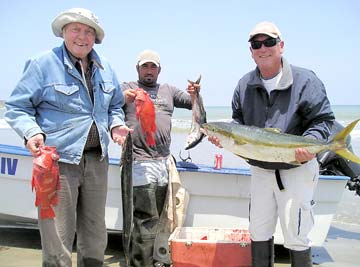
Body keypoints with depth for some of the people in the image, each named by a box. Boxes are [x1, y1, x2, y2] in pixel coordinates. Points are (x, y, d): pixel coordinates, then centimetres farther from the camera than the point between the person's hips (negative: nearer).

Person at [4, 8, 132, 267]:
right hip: (58, 160, -5)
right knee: (58, 237, -3)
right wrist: (32, 132, -21)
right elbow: (17, 107, -3)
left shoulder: (105, 68, 12)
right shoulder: (43, 63, -5)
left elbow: (115, 105, 24)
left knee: (95, 235, 16)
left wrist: (116, 124, 3)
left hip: (97, 160, 6)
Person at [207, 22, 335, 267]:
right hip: (260, 170, 5)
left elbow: (323, 119, -9)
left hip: (297, 169, -5)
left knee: (296, 237, 3)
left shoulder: (305, 80, -11)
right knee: (259, 233, 15)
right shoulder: (245, 84, 3)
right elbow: (239, 121, 13)